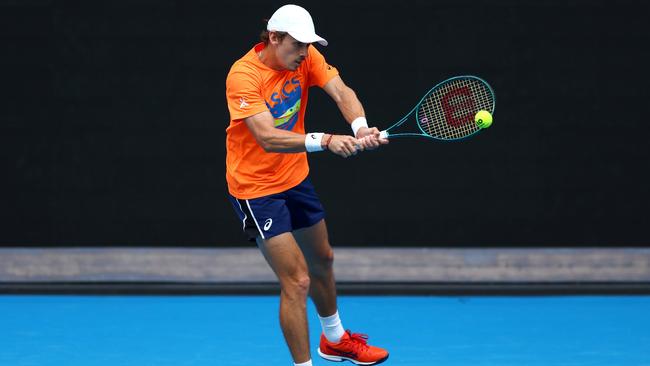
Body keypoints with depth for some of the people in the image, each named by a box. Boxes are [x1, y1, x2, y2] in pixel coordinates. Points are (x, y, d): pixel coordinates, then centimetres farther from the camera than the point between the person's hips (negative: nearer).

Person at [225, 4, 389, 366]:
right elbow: (268, 138, -38)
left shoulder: (305, 57, -9)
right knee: (297, 282, -13)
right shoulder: (243, 76, -28)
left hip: (296, 177, 8)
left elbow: (342, 92, -22)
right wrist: (325, 141, -50)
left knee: (322, 261, 26)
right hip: (257, 188, -8)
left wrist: (360, 127, -43)